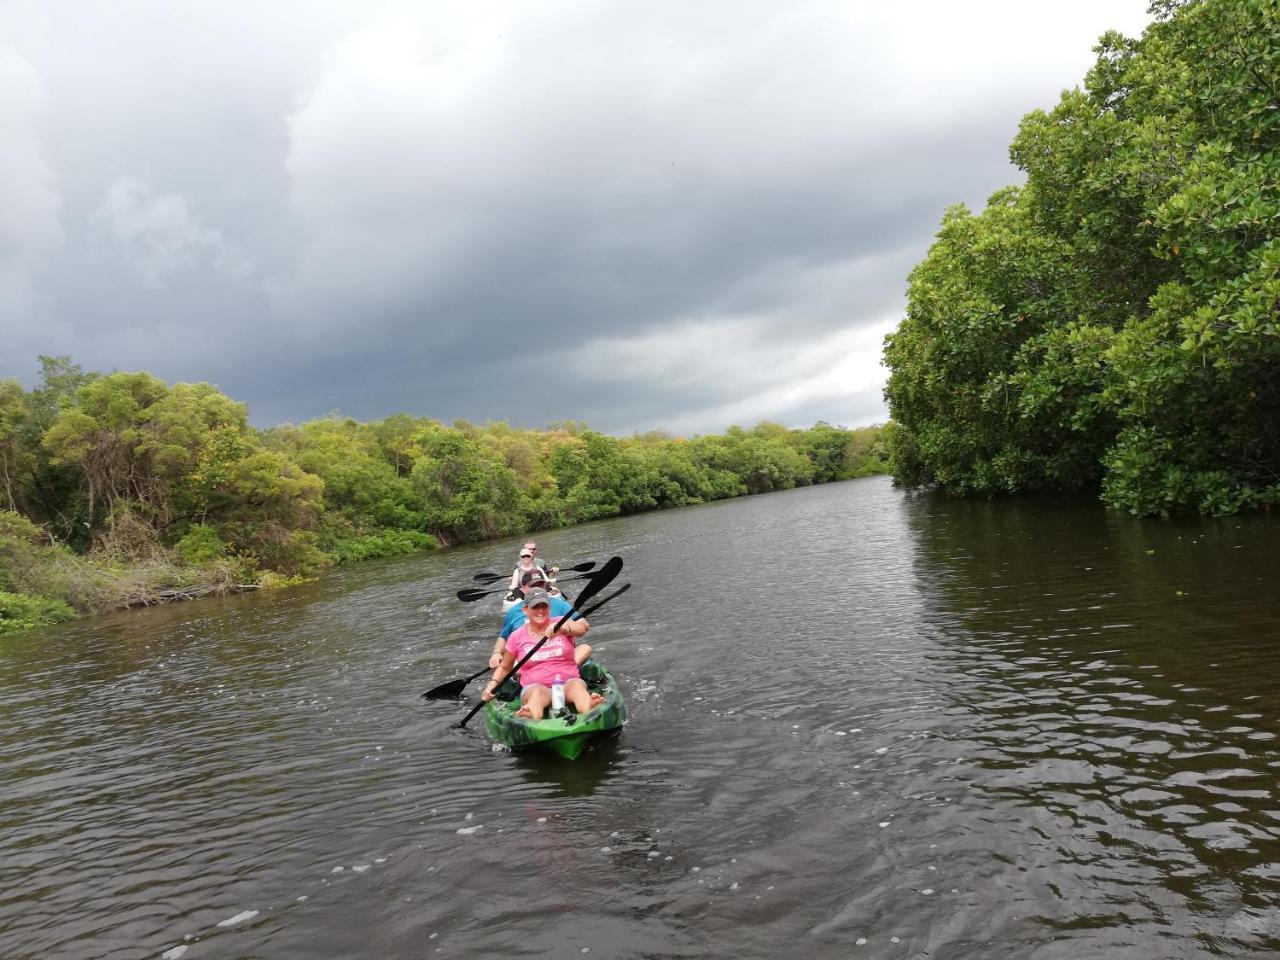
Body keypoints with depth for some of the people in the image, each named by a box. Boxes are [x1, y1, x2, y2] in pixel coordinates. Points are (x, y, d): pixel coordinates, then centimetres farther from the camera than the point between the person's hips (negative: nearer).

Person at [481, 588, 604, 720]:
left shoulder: (561, 623, 7)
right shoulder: (517, 637, 9)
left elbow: (582, 629, -17)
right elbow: (504, 667, 21)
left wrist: (563, 628, -38)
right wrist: (493, 683, 1)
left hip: (568, 682, 0)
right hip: (535, 687, 0)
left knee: (577, 685, -35)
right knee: (537, 692, -36)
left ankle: (590, 711, -66)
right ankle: (531, 724, -66)